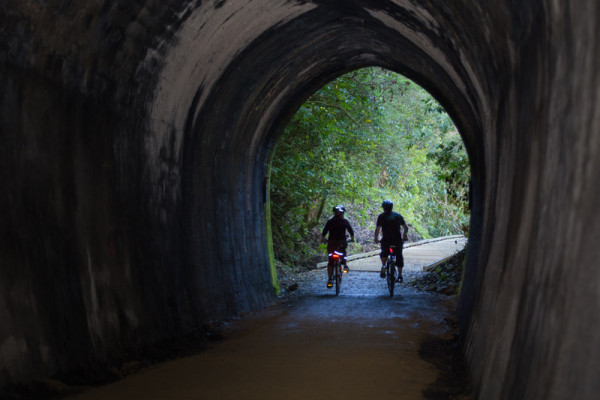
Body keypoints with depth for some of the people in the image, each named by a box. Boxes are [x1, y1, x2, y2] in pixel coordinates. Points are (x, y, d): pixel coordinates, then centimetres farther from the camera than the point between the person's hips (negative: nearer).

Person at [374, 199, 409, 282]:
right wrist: (405, 235, 33)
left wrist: (376, 238, 11)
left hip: (386, 240, -3)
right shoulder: (398, 216, 13)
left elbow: (377, 229, -1)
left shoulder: (381, 216, 6)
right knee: (399, 257, 12)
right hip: (398, 240, 3)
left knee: (384, 253, 22)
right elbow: (406, 228, 17)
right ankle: (400, 276, 13)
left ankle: (383, 265, 2)